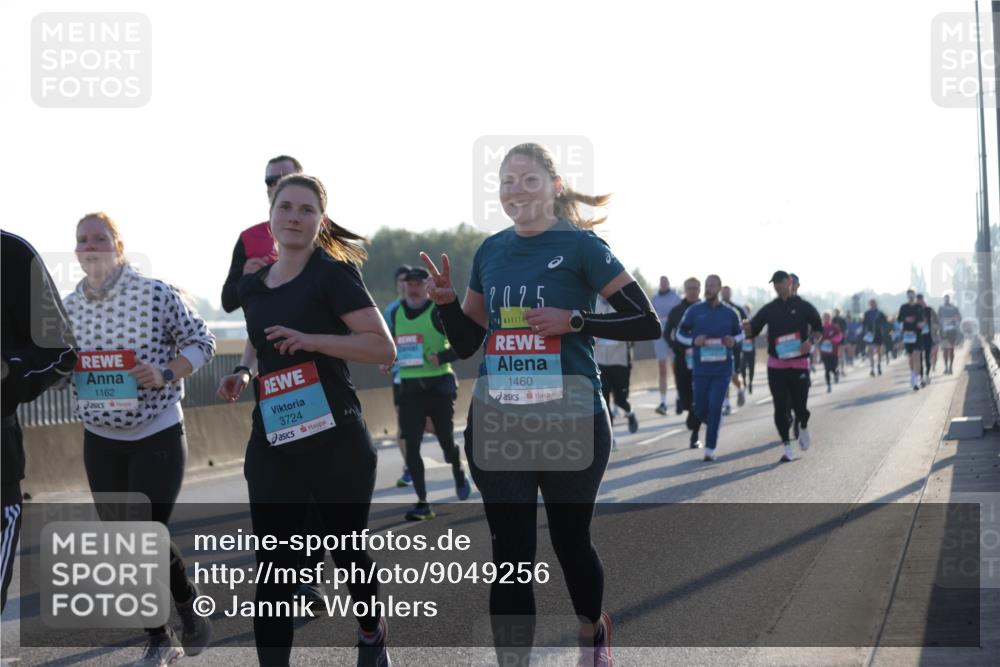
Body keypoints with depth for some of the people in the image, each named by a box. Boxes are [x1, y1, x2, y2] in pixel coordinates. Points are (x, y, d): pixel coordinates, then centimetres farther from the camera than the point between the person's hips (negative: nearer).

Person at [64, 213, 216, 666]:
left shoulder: (156, 294, -12)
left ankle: (191, 607, 20)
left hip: (158, 436, -5)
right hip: (101, 441, 5)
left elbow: (202, 343, -6)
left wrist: (166, 374, -21)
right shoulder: (69, 307, 2)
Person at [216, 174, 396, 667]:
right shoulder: (253, 285, 10)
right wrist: (243, 373, 6)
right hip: (272, 445, 4)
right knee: (271, 568, -4)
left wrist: (312, 339, -23)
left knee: (347, 552, 13)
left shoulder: (334, 274, -8)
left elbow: (384, 349, -14)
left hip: (336, 441, -4)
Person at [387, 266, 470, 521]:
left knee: (446, 440, 6)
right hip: (409, 387, 4)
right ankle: (422, 502, 1)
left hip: (438, 385, -4)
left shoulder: (439, 311, -8)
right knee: (411, 445, -5)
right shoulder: (397, 313, 9)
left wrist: (442, 357, -22)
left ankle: (459, 474, 40)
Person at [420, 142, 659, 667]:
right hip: (497, 425, 3)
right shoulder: (490, 251, 8)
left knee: (570, 540, 13)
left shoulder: (580, 246, -7)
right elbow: (465, 343, 15)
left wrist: (574, 320, -19)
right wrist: (445, 301, -4)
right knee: (510, 555, -1)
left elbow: (646, 323, -9)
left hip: (571, 420, -3)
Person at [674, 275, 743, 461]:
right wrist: (693, 341, -12)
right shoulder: (694, 311, 1)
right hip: (701, 368, 1)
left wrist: (734, 341, -9)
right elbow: (679, 333, 7)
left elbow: (740, 334, 14)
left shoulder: (730, 313, 2)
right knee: (700, 410, 5)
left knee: (715, 406, -11)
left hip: (723, 369, -1)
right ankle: (713, 423, 41)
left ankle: (710, 449, -2)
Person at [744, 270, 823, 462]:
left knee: (800, 406, -2)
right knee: (780, 407, -2)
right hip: (776, 365, 2)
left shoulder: (803, 306, 2)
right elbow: (753, 330, 7)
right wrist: (747, 327, -17)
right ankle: (787, 448, 5)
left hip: (799, 363, -2)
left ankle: (803, 427, 34)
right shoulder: (769, 309, 7)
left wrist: (810, 341, -11)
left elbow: (818, 329, 10)